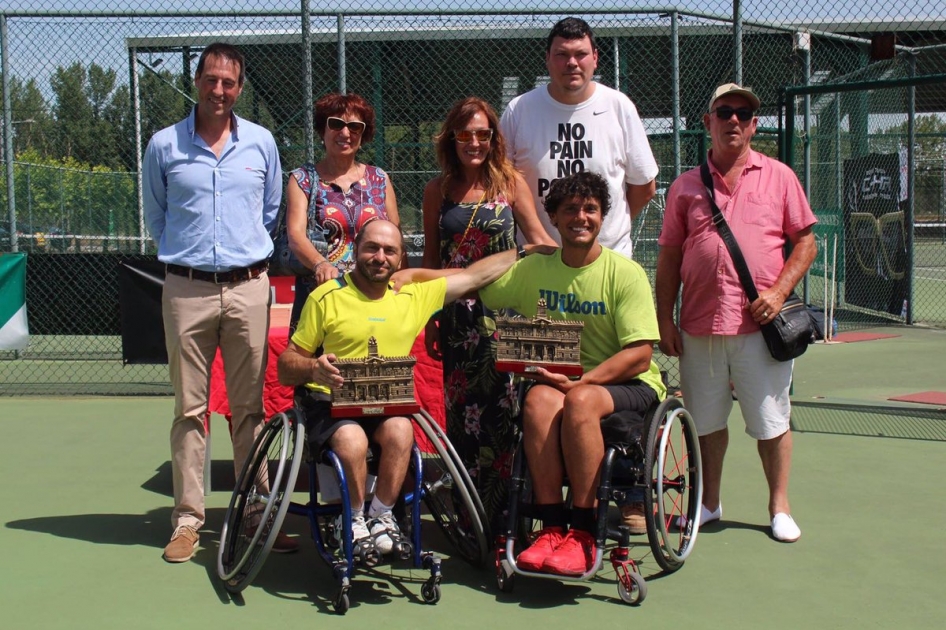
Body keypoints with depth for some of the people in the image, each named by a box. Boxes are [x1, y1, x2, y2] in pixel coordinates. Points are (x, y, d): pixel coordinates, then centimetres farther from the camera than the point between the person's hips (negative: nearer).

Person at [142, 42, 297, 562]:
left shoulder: (261, 142, 8)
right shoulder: (163, 146, 4)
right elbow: (155, 216, 16)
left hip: (248, 288, 1)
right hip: (187, 290, -1)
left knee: (250, 407, 5)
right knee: (189, 408, 2)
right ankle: (187, 518, 9)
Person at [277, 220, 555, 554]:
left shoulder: (414, 295, 14)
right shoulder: (326, 297, 2)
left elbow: (475, 275, 18)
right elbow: (285, 367, 2)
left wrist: (529, 250, 18)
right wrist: (314, 367, -20)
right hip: (329, 399, -3)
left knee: (400, 430, -31)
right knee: (352, 439, -34)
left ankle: (381, 515, -8)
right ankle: (355, 523, -7)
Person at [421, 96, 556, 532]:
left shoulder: (511, 182, 3)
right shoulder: (438, 190, 9)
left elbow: (539, 239, 2)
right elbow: (431, 258, 12)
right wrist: (429, 319, 11)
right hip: (457, 314, 2)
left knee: (502, 406, -6)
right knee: (461, 409, 4)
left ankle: (502, 508, 4)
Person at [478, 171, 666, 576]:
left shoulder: (626, 273, -6)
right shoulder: (533, 269, 6)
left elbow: (640, 356, -12)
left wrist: (581, 381, -23)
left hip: (627, 385, -3)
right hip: (561, 380, 3)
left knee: (580, 401, -36)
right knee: (539, 399, -31)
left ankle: (582, 537, -28)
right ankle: (551, 528, -26)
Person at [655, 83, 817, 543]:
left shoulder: (779, 177, 6)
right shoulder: (686, 186, 9)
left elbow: (805, 242, 6)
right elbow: (669, 256, 10)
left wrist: (778, 291, -9)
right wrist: (665, 318, 4)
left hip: (759, 324, -1)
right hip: (700, 327, 2)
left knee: (771, 421, 4)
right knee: (706, 419, 11)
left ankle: (779, 506, 21)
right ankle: (708, 502, 27)